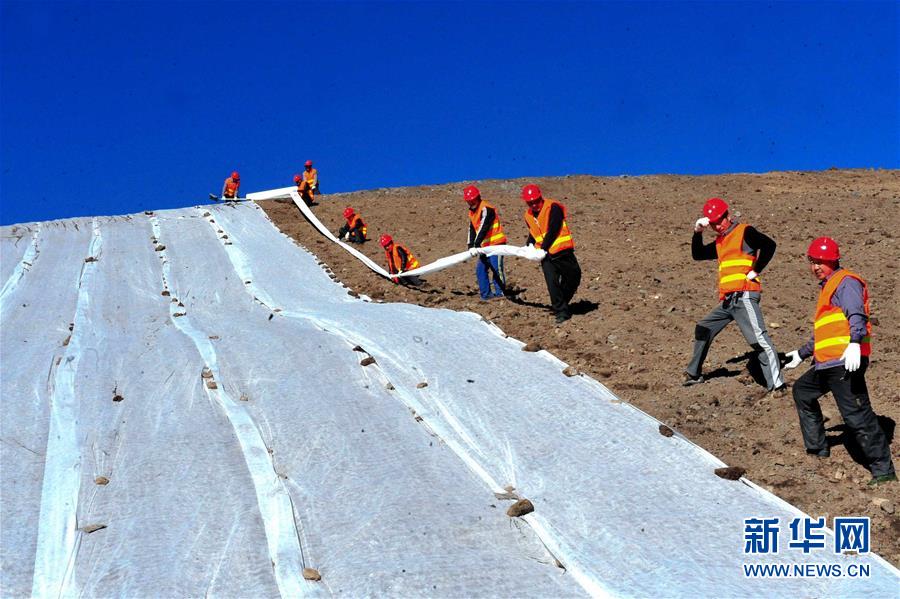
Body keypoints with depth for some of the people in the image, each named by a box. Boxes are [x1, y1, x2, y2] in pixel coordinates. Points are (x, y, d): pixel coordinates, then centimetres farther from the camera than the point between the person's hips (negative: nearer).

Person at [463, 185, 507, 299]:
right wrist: (470, 246, -1)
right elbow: (472, 229, 11)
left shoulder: (486, 209, -16)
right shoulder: (472, 212, 12)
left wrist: (476, 245, -28)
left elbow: (483, 228, -24)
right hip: (485, 245, 9)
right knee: (480, 269, 4)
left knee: (496, 267, -14)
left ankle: (500, 292, -7)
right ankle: (485, 293, 9)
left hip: (496, 243, -9)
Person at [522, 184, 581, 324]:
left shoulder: (553, 208, -11)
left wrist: (543, 248, -21)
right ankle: (561, 312, -3)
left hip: (562, 251, -4)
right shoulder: (528, 216, 9)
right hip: (546, 255, 4)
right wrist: (529, 245, 7)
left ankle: (561, 304, 29)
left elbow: (553, 231, -17)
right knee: (552, 283, -9)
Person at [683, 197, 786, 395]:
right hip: (727, 300, 9)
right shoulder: (719, 242, 21)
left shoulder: (744, 232, -2)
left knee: (758, 338, -19)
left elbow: (769, 245, -15)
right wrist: (697, 232, 10)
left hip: (744, 296, -9)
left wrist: (756, 271, -15)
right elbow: (697, 255, 22)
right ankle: (694, 373, 33)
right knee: (703, 330, 17)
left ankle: (777, 384, -20)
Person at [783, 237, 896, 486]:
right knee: (802, 391, 27)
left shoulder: (845, 281, -4)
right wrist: (802, 353, 43)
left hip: (845, 363, -11)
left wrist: (855, 343, -39)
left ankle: (883, 469, -11)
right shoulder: (828, 287, 26)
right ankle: (817, 449, 33)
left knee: (857, 416, -15)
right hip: (826, 364, 11)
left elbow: (856, 315, -23)